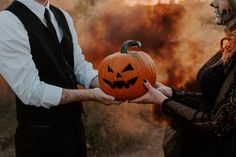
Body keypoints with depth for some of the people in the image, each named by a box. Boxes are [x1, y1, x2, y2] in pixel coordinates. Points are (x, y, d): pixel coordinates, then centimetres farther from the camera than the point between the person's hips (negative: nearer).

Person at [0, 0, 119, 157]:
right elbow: (31, 91, -22)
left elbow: (80, 66, 7)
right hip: (41, 136, -7)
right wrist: (89, 94, -21)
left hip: (74, 126, 8)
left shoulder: (63, 16, 7)